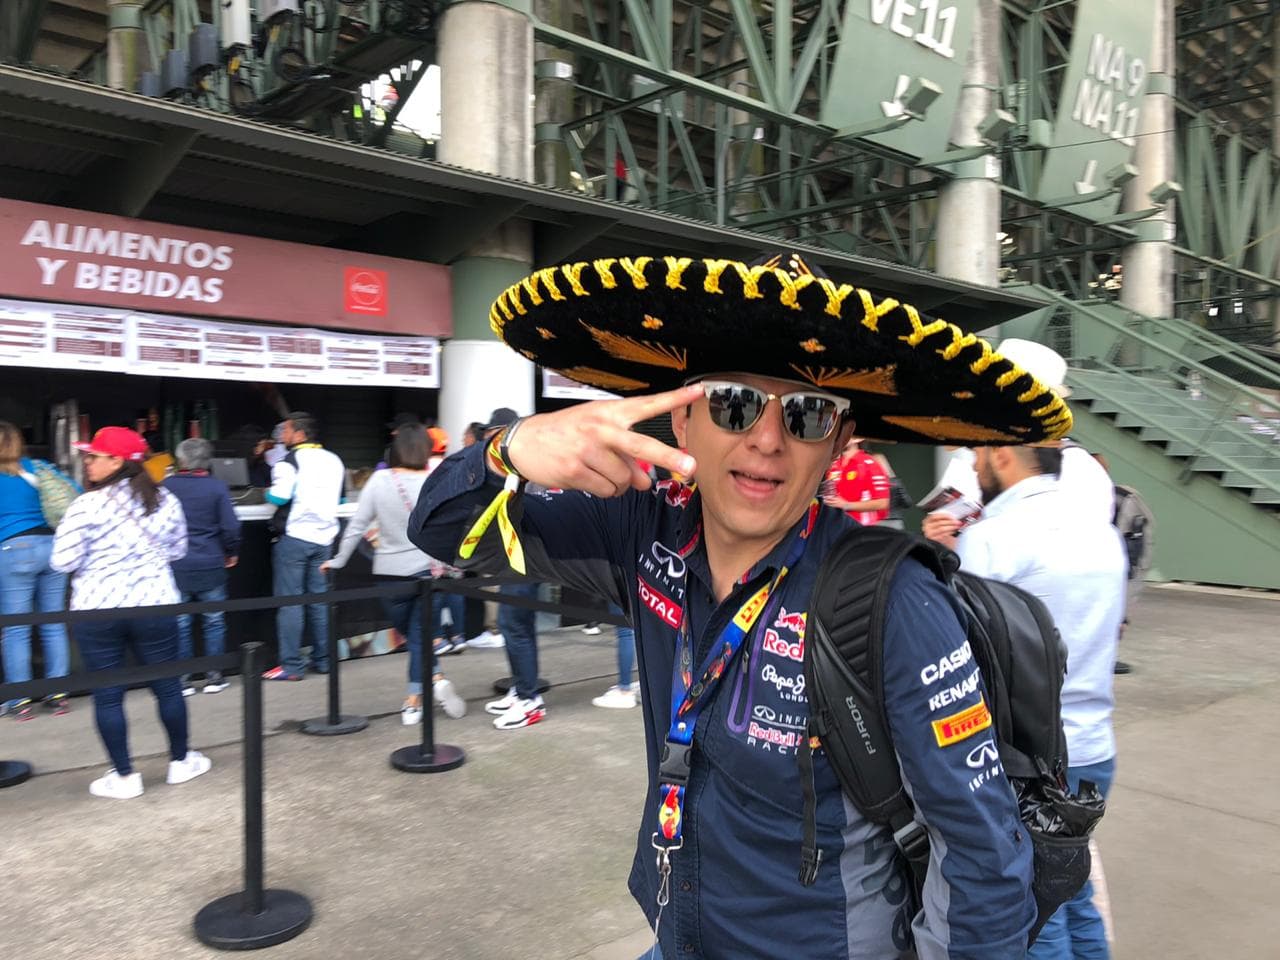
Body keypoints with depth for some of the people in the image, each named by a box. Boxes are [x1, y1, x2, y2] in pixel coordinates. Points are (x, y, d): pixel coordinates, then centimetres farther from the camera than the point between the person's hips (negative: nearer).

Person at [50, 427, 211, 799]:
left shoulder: (87, 505, -12)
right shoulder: (164, 500, 1)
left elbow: (63, 562, -11)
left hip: (96, 611, -3)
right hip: (155, 605, 3)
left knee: (108, 695, 8)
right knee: (167, 686, 14)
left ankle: (124, 777, 15)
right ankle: (180, 761, 26)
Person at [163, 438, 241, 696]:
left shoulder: (166, 486, -1)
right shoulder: (217, 487, -6)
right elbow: (230, 526, -7)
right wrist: (232, 553, 9)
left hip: (176, 567, 1)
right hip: (210, 565, -1)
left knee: (179, 623, 9)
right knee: (214, 621, 10)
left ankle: (183, 679, 11)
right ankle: (214, 677, 12)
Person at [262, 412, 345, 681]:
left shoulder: (290, 461, -9)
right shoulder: (334, 460, 10)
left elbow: (279, 497, -19)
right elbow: (340, 498, 18)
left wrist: (268, 493, 2)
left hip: (294, 537, -6)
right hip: (324, 538, 6)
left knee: (289, 602, 0)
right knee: (319, 600, 13)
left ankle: (291, 666, 1)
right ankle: (322, 659, 18)